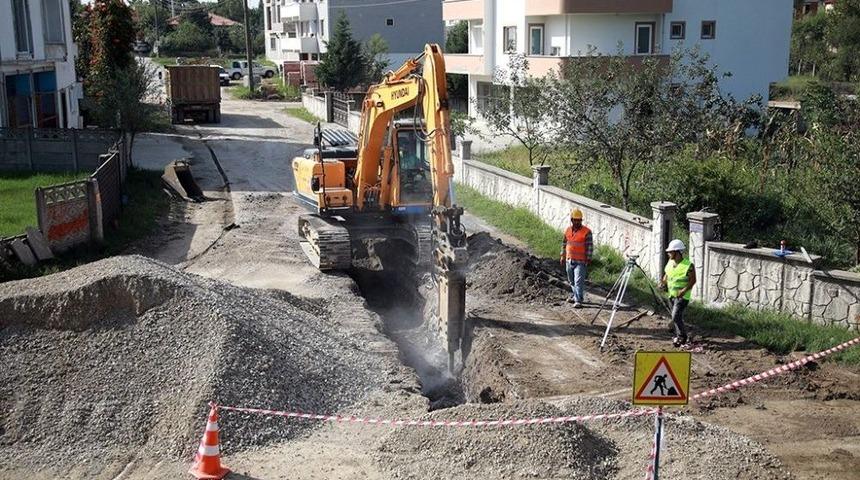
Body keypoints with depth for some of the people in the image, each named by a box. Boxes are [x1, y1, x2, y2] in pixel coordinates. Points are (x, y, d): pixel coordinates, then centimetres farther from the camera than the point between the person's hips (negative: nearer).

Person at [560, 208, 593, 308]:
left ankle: (579, 300, -12)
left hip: (581, 261, -6)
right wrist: (563, 256, 15)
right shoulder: (568, 230, 7)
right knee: (571, 280, 17)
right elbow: (564, 244, 16)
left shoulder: (586, 232, -9)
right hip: (569, 260, 6)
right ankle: (574, 295, 34)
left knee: (579, 281, -12)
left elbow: (590, 246, -8)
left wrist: (588, 259, -12)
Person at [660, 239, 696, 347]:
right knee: (676, 316, 14)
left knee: (676, 316, -15)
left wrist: (684, 290, -25)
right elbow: (666, 275, 17)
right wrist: (663, 282, -4)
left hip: (682, 296, -7)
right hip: (672, 294, 7)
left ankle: (682, 337, -1)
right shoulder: (670, 263, 5)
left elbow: (692, 280, -14)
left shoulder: (688, 265, -16)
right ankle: (678, 335, 27)